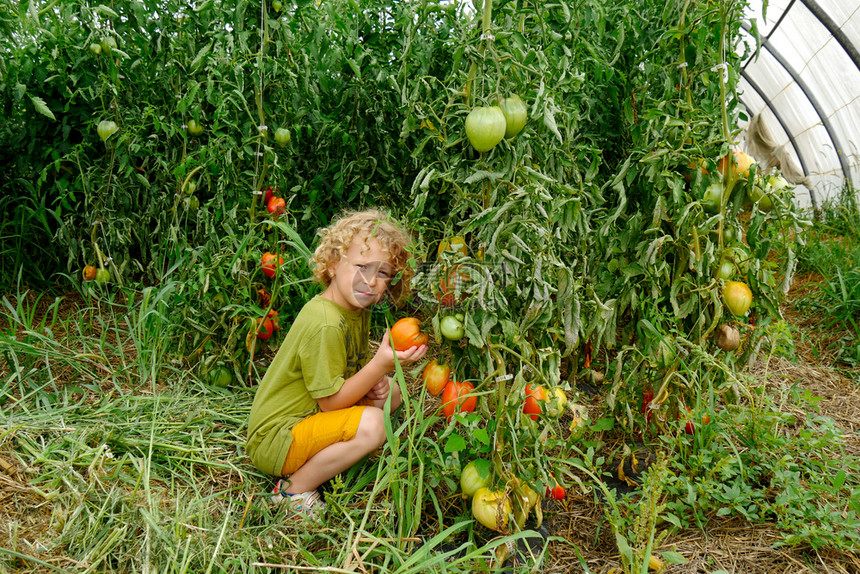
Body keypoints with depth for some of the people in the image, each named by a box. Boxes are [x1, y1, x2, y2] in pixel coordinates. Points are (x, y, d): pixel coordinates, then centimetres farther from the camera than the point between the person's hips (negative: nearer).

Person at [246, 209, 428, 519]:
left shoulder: (358, 309, 3)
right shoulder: (324, 324, -27)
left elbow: (353, 368, 13)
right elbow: (330, 402, -23)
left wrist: (375, 383, -10)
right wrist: (382, 364, -29)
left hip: (306, 418, 10)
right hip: (272, 439, -10)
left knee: (391, 391, 12)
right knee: (372, 423, -29)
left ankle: (322, 457, 8)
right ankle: (295, 489, -10)